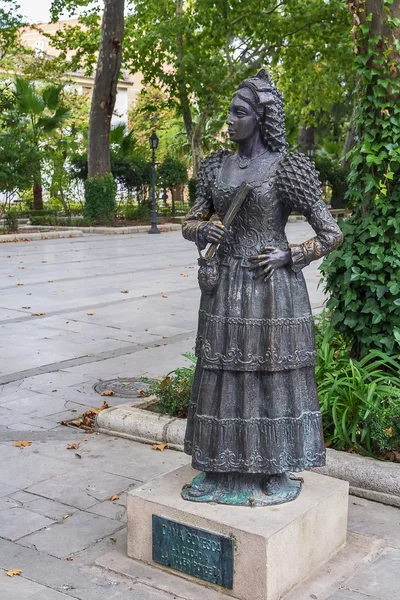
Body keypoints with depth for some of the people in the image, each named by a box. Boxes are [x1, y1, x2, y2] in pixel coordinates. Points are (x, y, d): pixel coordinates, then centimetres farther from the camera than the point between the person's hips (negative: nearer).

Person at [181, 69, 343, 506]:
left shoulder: (287, 168, -8)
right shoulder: (216, 166, 8)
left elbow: (332, 234, -4)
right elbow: (191, 222, 14)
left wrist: (289, 256, -14)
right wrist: (203, 230, -8)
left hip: (272, 288, -5)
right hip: (225, 287, 6)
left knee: (272, 376, 3)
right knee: (223, 374, 10)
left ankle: (278, 474, 20)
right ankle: (222, 470, 24)